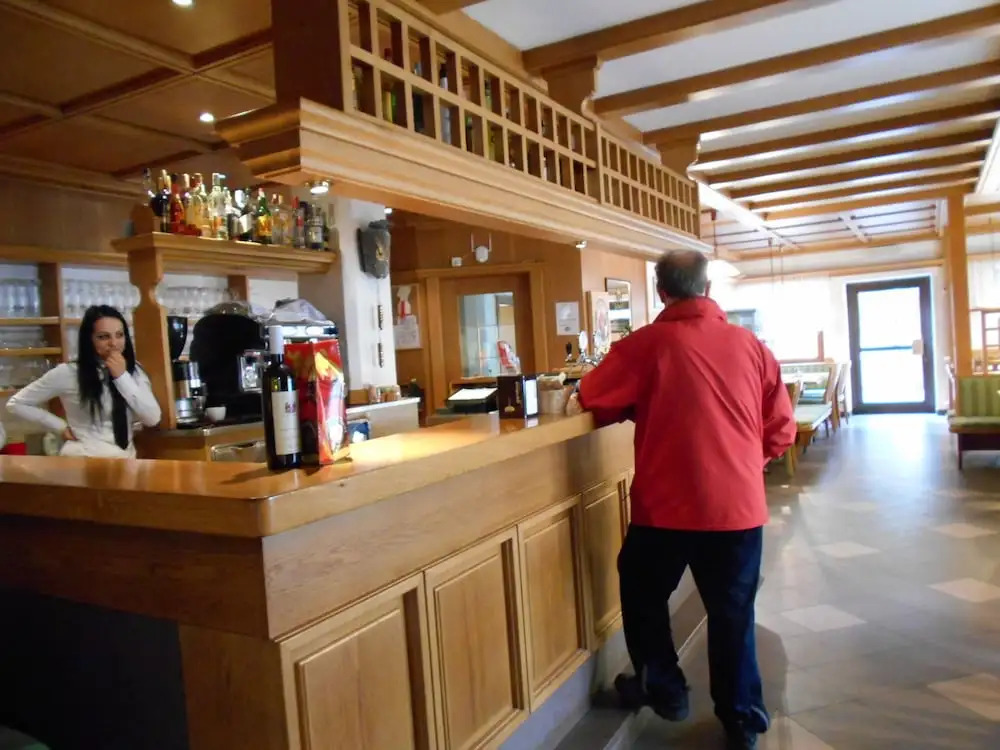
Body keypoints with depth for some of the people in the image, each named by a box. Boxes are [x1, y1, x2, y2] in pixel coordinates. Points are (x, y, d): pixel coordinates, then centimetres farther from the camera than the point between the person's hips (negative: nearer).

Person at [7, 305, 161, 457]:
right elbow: (16, 404, 5)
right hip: (83, 459, -2)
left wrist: (122, 376, -11)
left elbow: (153, 419, -8)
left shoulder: (133, 372, 5)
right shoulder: (68, 373, -4)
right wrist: (62, 427, -2)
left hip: (125, 459, 2)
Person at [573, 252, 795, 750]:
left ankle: (663, 689, 34)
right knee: (733, 613, 18)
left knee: (643, 595, 22)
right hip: (739, 504, 3)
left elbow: (592, 400, -2)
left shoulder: (645, 344, -9)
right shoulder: (751, 346, 0)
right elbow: (781, 430, 6)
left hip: (666, 504, -3)